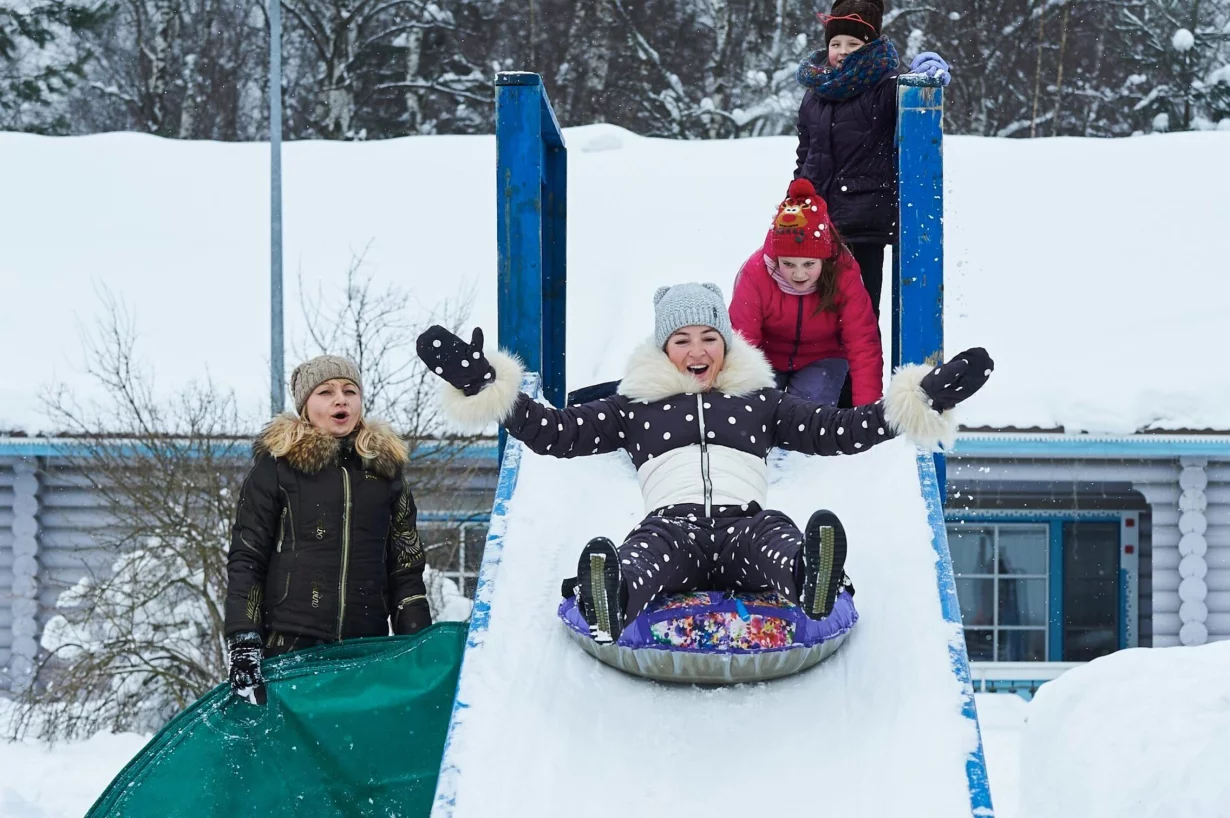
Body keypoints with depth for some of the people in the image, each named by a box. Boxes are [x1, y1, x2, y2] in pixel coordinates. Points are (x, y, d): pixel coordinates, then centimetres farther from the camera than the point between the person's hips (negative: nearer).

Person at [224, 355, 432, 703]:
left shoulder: (384, 468, 15)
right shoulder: (276, 467, 5)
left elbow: (406, 568, 18)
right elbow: (245, 560, 2)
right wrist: (243, 644, -10)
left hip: (368, 654, 3)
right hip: (288, 649, -3)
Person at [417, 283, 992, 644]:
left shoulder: (760, 400, 29)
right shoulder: (635, 406, 27)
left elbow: (843, 430, 24)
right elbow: (554, 431, 20)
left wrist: (921, 400, 15)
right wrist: (485, 386, 9)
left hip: (743, 525, 1)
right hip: (672, 526, -1)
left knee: (779, 540, -38)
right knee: (644, 553, -40)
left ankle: (810, 582, -74)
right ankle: (609, 603, -75)